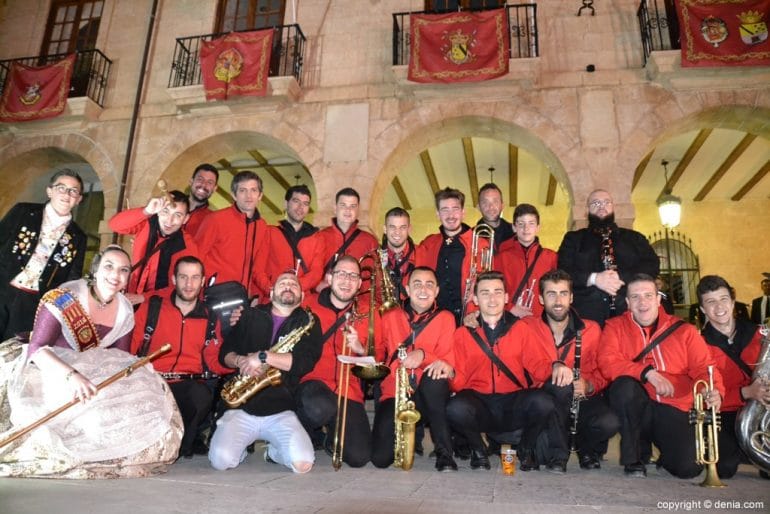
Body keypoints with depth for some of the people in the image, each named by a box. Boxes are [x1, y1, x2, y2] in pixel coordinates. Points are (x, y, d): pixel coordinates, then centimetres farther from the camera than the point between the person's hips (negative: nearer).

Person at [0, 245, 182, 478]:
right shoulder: (63, 299, -18)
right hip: (50, 370, -5)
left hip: (96, 373, 6)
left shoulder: (125, 310, -1)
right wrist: (71, 374, -42)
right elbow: (36, 348, -24)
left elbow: (120, 359, 1)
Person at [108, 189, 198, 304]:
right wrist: (146, 211, -29)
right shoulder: (147, 224, -4)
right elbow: (114, 224, -16)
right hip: (131, 297, 3)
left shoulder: (188, 247, -14)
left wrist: (142, 297, -18)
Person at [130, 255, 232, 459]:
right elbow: (129, 346, 0)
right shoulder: (152, 306, 2)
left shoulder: (210, 318, 8)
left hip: (190, 383, 1)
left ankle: (179, 445, -2)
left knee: (202, 397, -34)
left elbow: (215, 361, 8)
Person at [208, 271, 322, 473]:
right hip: (241, 408, 2)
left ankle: (275, 450, 11)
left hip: (281, 411, -1)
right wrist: (241, 361, -11)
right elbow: (224, 353, 11)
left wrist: (263, 356, -16)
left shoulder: (308, 322, 5)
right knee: (221, 460, -21)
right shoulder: (250, 316, 13)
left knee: (303, 463, -23)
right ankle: (242, 444, 14)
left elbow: (305, 362, -11)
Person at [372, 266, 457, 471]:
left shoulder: (445, 318, 5)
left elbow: (449, 362, -5)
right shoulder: (390, 317, 9)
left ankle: (444, 451, -22)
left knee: (435, 377, -36)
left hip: (430, 398, -1)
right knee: (380, 458, -19)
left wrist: (423, 355, -23)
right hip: (394, 395, 1)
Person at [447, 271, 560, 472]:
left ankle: (526, 448, 3)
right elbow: (458, 381, 4)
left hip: (515, 405, 1)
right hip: (479, 404, -1)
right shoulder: (463, 333, 8)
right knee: (456, 408, -33)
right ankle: (478, 449, 1)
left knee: (542, 401, -30)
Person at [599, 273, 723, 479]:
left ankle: (665, 455, 21)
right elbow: (607, 362, -13)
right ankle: (633, 459, -12)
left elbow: (704, 367, 0)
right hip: (636, 407, -1)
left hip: (674, 410, 1)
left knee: (689, 467, -20)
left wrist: (714, 391, -22)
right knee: (624, 386, -34)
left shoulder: (684, 331, 7)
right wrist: (647, 372, -25)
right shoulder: (615, 327, 2)